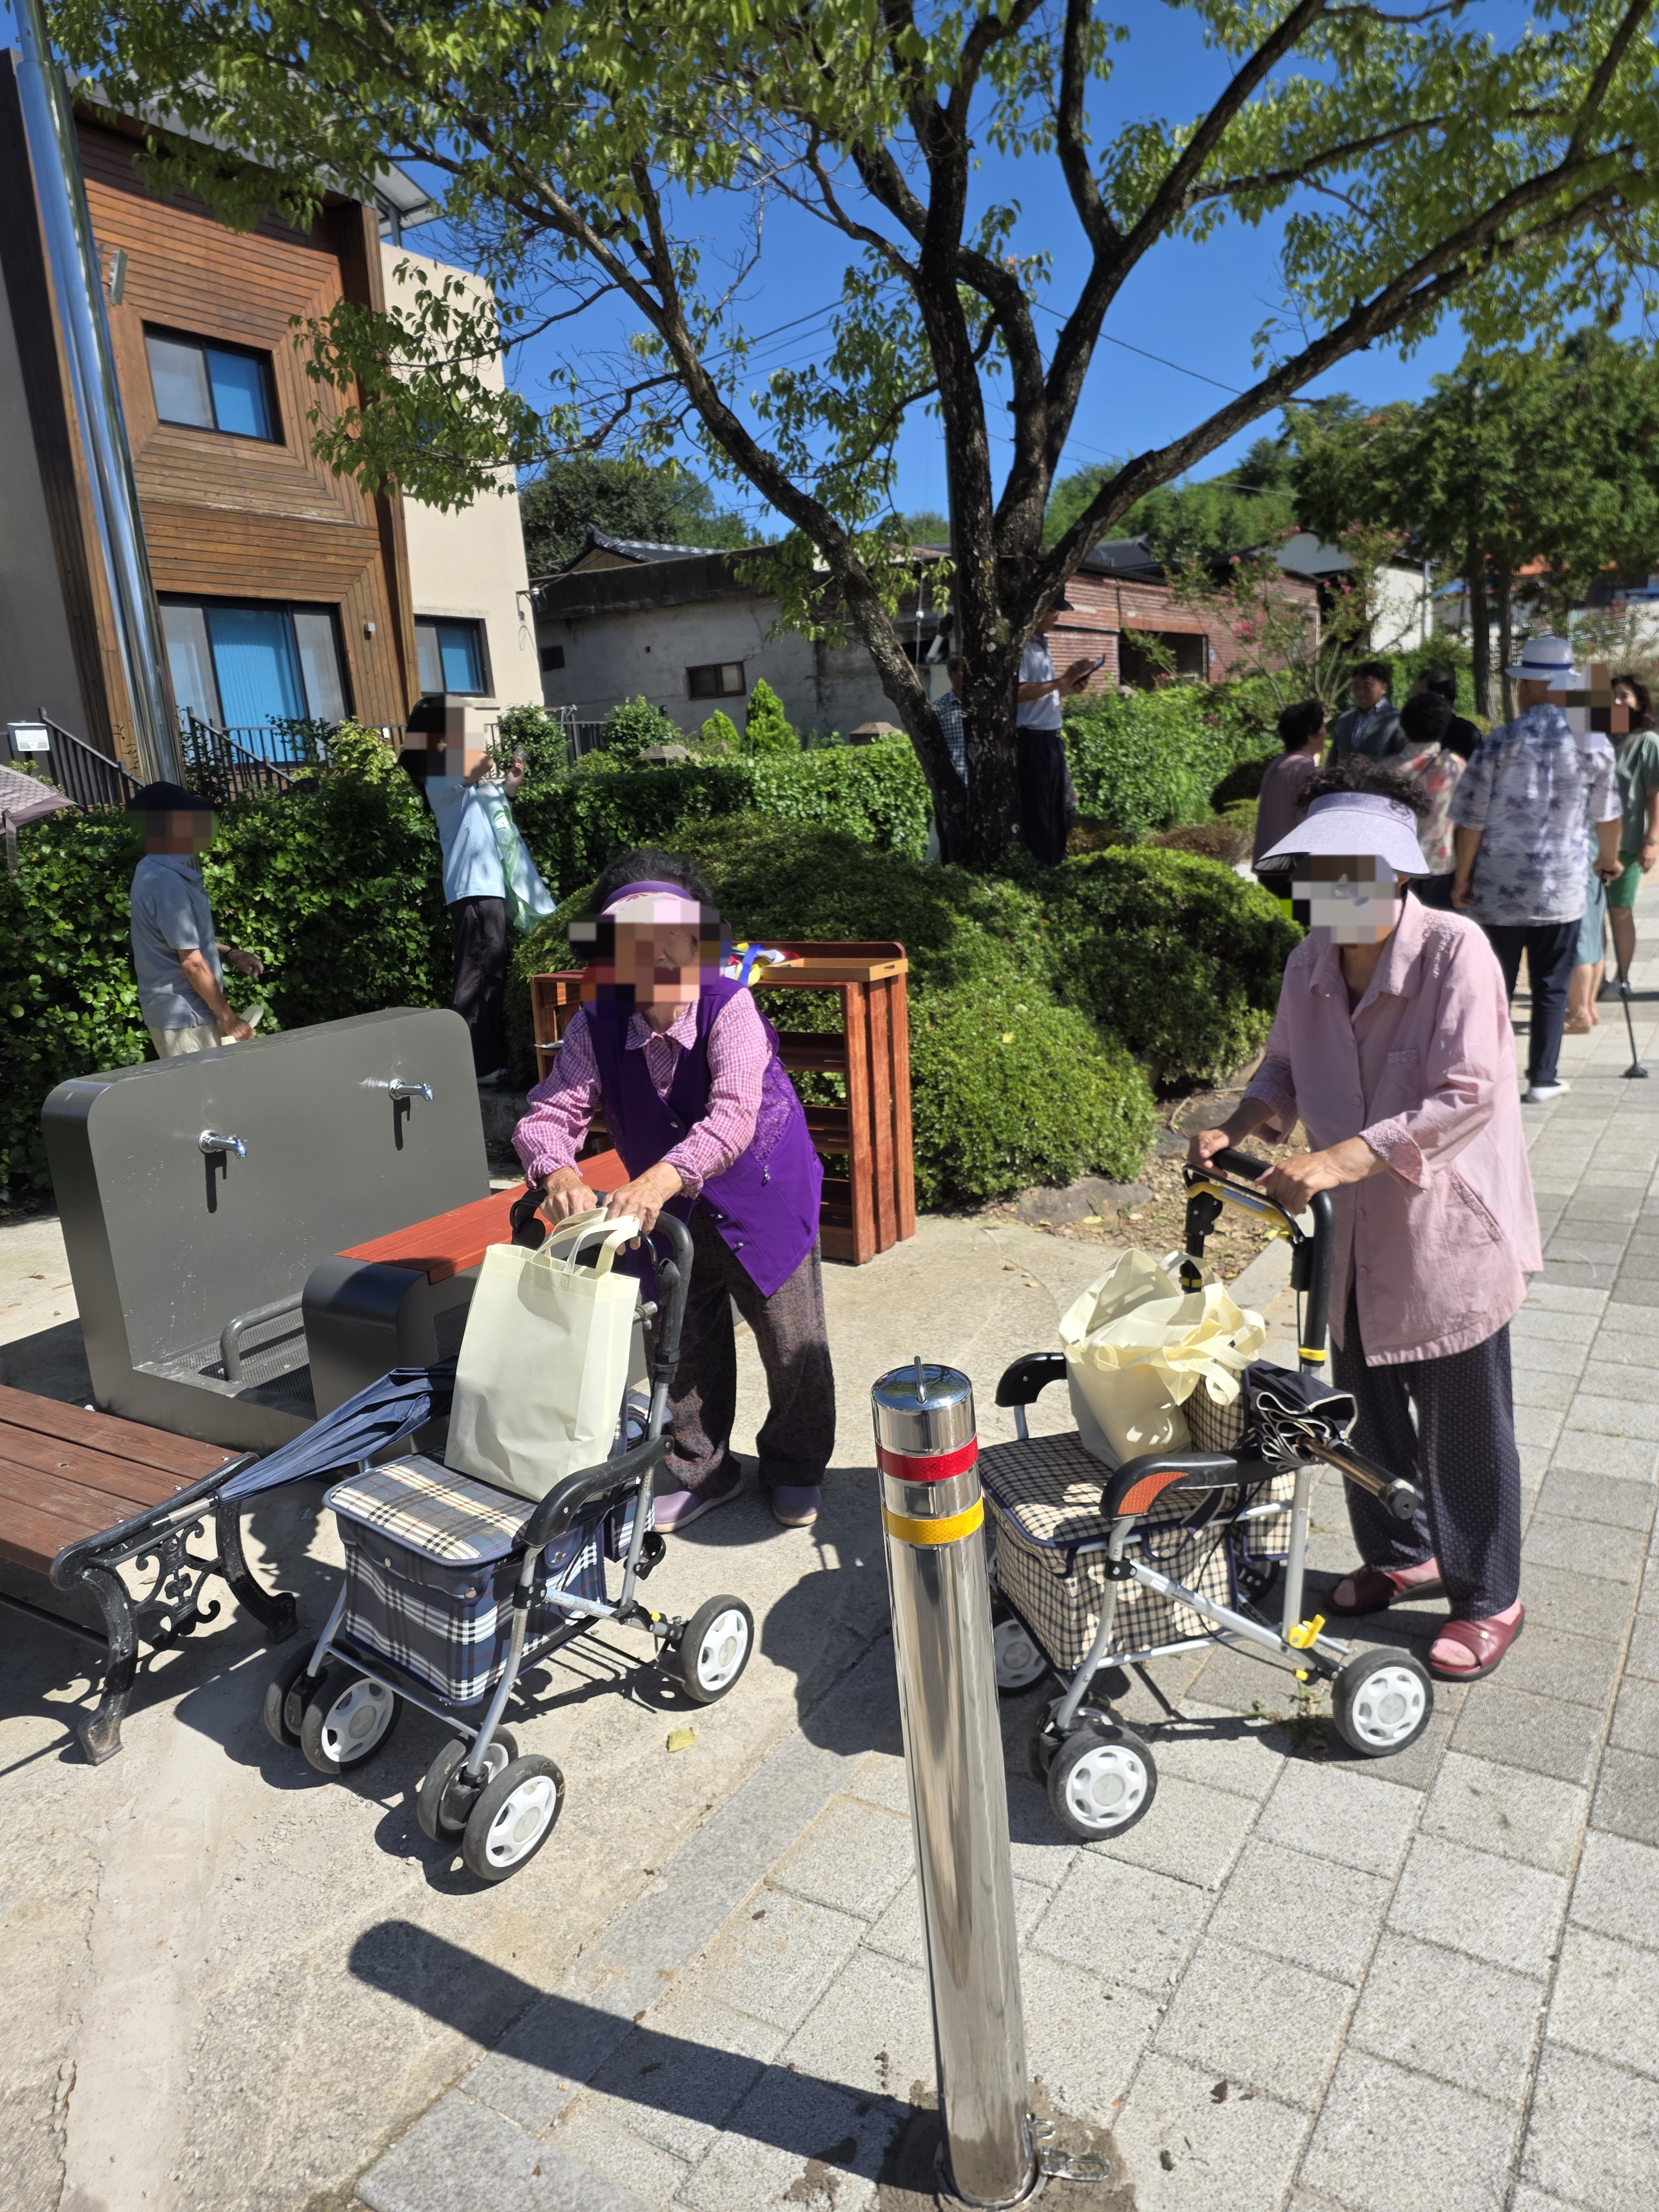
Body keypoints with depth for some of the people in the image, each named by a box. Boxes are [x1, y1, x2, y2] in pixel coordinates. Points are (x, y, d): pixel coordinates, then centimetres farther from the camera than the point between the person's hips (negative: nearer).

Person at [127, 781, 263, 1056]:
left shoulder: (163, 871, 8)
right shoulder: (167, 883, -23)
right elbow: (192, 963, -21)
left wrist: (230, 953, 10)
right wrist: (229, 1019, -14)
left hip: (186, 1012, 10)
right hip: (183, 1018, -10)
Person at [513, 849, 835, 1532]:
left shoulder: (728, 1008, -28)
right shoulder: (596, 1026, -16)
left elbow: (734, 1114, -40)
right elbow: (550, 1112, -20)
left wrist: (665, 1175, -56)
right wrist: (557, 1171, -43)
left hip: (763, 1196, -3)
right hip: (668, 1207, 3)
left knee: (793, 1341, 8)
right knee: (681, 1341, 14)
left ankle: (795, 1466, 34)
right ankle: (699, 1470, 37)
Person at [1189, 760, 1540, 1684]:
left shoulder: (1454, 951, -20)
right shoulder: (1311, 963, 0)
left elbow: (1466, 1097, -26)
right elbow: (1286, 1068, 12)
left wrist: (1339, 1159, -33)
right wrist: (1238, 1129, -7)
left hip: (1448, 1228, -6)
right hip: (1358, 1228, 6)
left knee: (1463, 1424, 8)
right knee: (1365, 1407, 19)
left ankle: (1489, 1599, 30)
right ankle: (1403, 1555, 43)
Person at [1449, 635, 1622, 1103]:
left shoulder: (1501, 741, -9)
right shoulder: (1593, 742, -3)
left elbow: (1471, 821, -8)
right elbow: (1607, 815, 8)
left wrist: (1463, 878, 4)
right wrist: (1608, 860, 26)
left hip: (1501, 888, -1)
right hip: (1562, 889, 1)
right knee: (1551, 988, 10)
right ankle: (1543, 1079, 14)